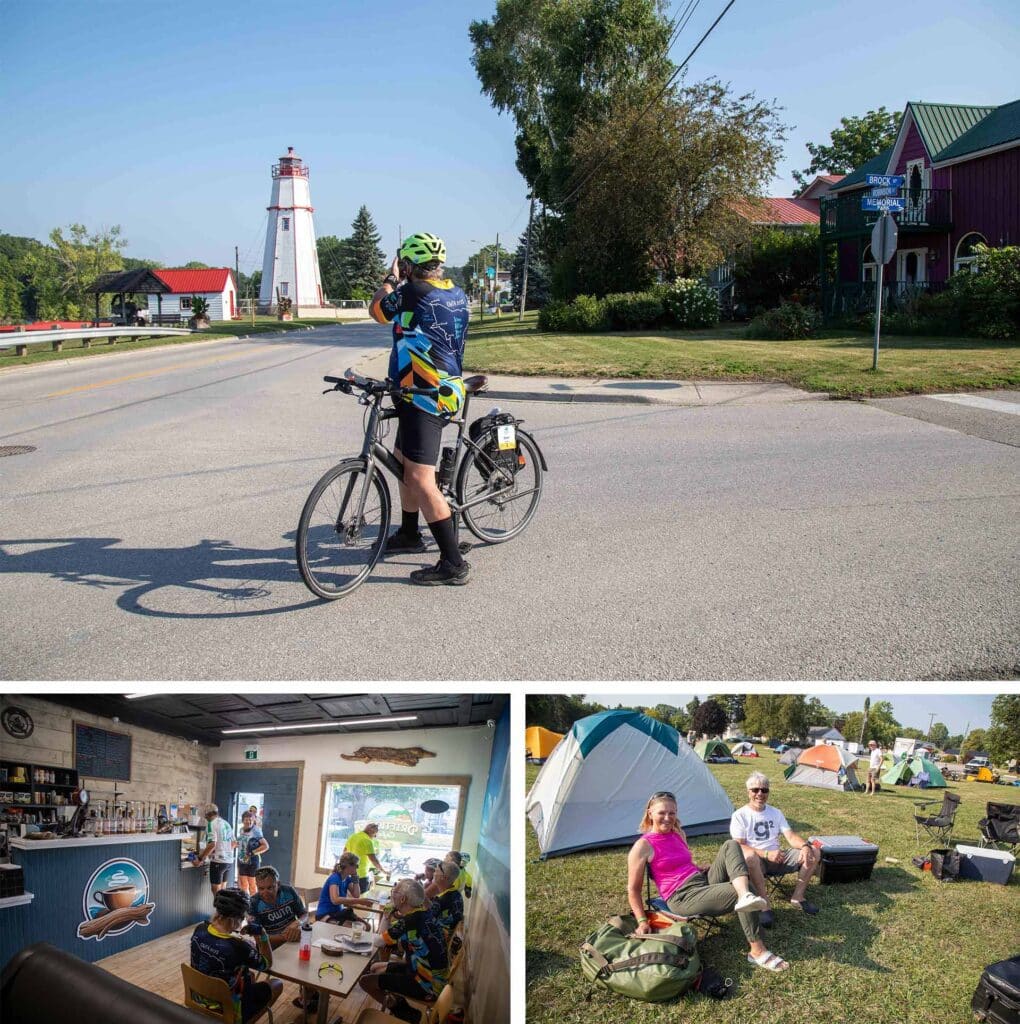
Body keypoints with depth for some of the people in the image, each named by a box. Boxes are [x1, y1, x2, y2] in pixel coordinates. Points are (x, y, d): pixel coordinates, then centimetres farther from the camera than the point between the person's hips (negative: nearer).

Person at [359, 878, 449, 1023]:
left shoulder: (410, 921, -26)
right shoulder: (421, 913, 0)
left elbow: (379, 941, -13)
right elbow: (401, 947, 7)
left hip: (428, 985, -9)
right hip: (433, 974, 9)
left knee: (365, 981, -3)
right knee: (375, 968, 20)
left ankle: (402, 1011, 10)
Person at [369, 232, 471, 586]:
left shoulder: (414, 292, -15)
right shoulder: (456, 294, 9)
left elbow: (377, 309, 2)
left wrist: (392, 277, 16)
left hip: (425, 397, -10)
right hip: (446, 388, 10)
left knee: (420, 479, -12)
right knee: (403, 459, 25)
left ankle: (453, 563, -12)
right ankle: (409, 534, 40)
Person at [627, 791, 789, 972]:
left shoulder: (678, 835, 15)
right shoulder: (643, 847, -9)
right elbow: (633, 889, -6)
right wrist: (642, 921, -14)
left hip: (704, 882, 8)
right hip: (683, 898, -8)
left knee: (730, 845, -13)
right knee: (737, 893, -26)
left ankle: (745, 896, -38)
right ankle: (758, 952, -16)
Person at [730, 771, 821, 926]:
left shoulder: (776, 813, 13)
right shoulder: (740, 815, -3)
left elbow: (791, 836, 2)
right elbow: (740, 846, -13)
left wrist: (805, 845, -21)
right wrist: (766, 854, -26)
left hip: (778, 859, 5)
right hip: (756, 862, -5)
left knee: (813, 852, -12)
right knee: (750, 856, -42)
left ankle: (798, 896, -4)